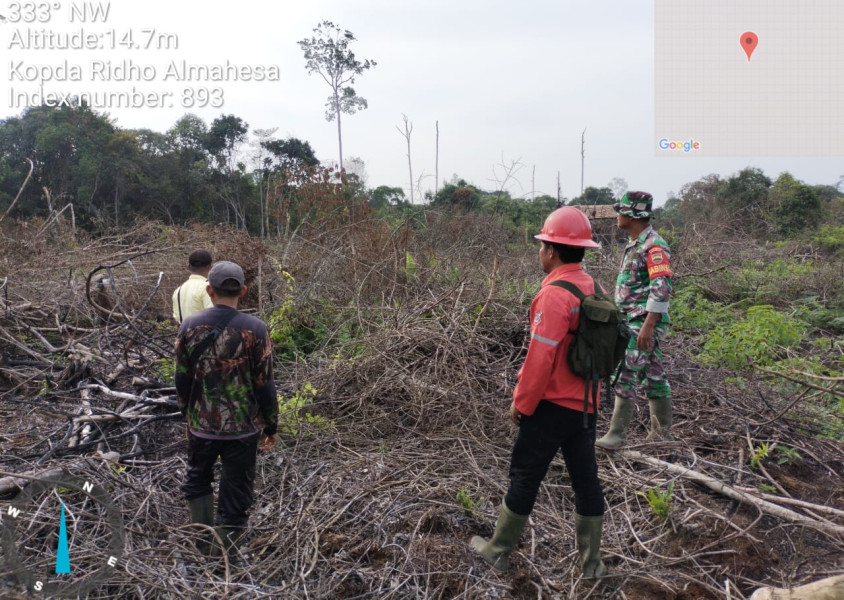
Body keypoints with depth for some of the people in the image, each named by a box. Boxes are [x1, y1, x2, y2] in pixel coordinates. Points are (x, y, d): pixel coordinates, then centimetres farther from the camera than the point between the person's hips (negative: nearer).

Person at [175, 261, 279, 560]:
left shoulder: (190, 326, -6)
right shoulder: (255, 329, -13)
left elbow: (182, 378, 3)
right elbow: (265, 384, -10)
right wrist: (271, 425, 2)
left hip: (201, 423, 2)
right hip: (243, 426, -2)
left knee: (198, 479, 27)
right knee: (236, 490, 13)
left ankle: (204, 540, 30)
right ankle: (225, 550, 23)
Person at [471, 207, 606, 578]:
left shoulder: (554, 295, -22)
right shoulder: (595, 291, 3)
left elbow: (540, 358, -22)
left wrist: (521, 402, -11)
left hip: (552, 405, -7)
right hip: (586, 404, 8)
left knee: (524, 477, 7)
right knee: (585, 478, 15)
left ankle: (498, 550, 23)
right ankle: (591, 561, 27)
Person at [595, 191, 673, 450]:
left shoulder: (654, 246, -16)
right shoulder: (635, 244, 15)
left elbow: (662, 287, -23)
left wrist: (648, 325, -27)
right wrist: (621, 319, 22)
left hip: (643, 322, -10)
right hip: (633, 321, 10)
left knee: (625, 376, -9)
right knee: (654, 376, 14)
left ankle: (616, 434, -3)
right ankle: (661, 433, 24)